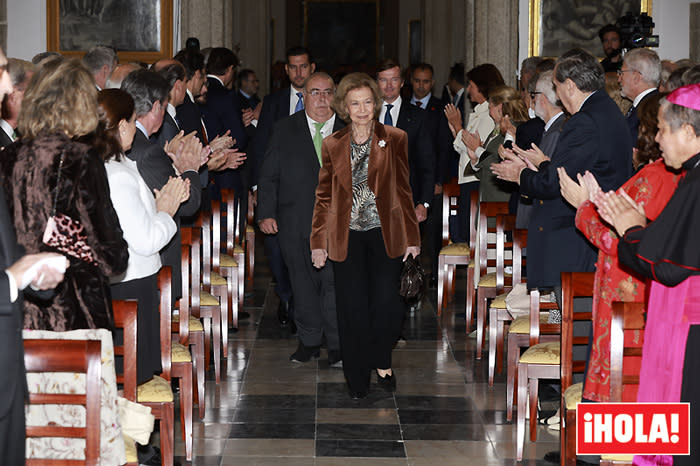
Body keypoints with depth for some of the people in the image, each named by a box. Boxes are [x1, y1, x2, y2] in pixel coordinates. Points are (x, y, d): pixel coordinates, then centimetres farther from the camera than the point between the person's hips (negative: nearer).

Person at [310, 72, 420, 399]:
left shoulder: (394, 140, 4)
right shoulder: (332, 145, 7)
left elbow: (403, 191, 6)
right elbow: (324, 196, 11)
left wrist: (412, 238, 5)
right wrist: (318, 242, 8)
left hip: (385, 234, -1)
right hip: (347, 236, 1)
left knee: (387, 301, -13)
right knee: (353, 307, -4)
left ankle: (382, 361, 14)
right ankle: (358, 377, 13)